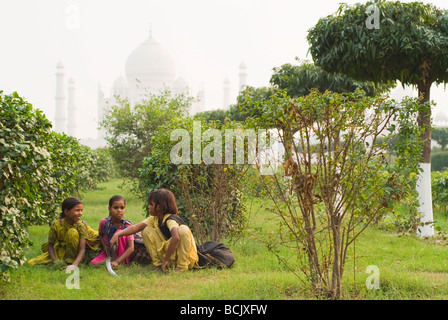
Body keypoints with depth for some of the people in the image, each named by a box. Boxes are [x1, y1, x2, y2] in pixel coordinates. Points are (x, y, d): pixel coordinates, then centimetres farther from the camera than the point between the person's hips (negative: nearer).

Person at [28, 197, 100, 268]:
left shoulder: (81, 225, -22)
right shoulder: (57, 225, -19)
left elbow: (82, 249, -28)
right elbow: (50, 245, -8)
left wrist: (74, 264, -45)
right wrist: (55, 260, -26)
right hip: (61, 252, 2)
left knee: (72, 233, -31)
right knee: (31, 263, -13)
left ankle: (71, 261, -20)